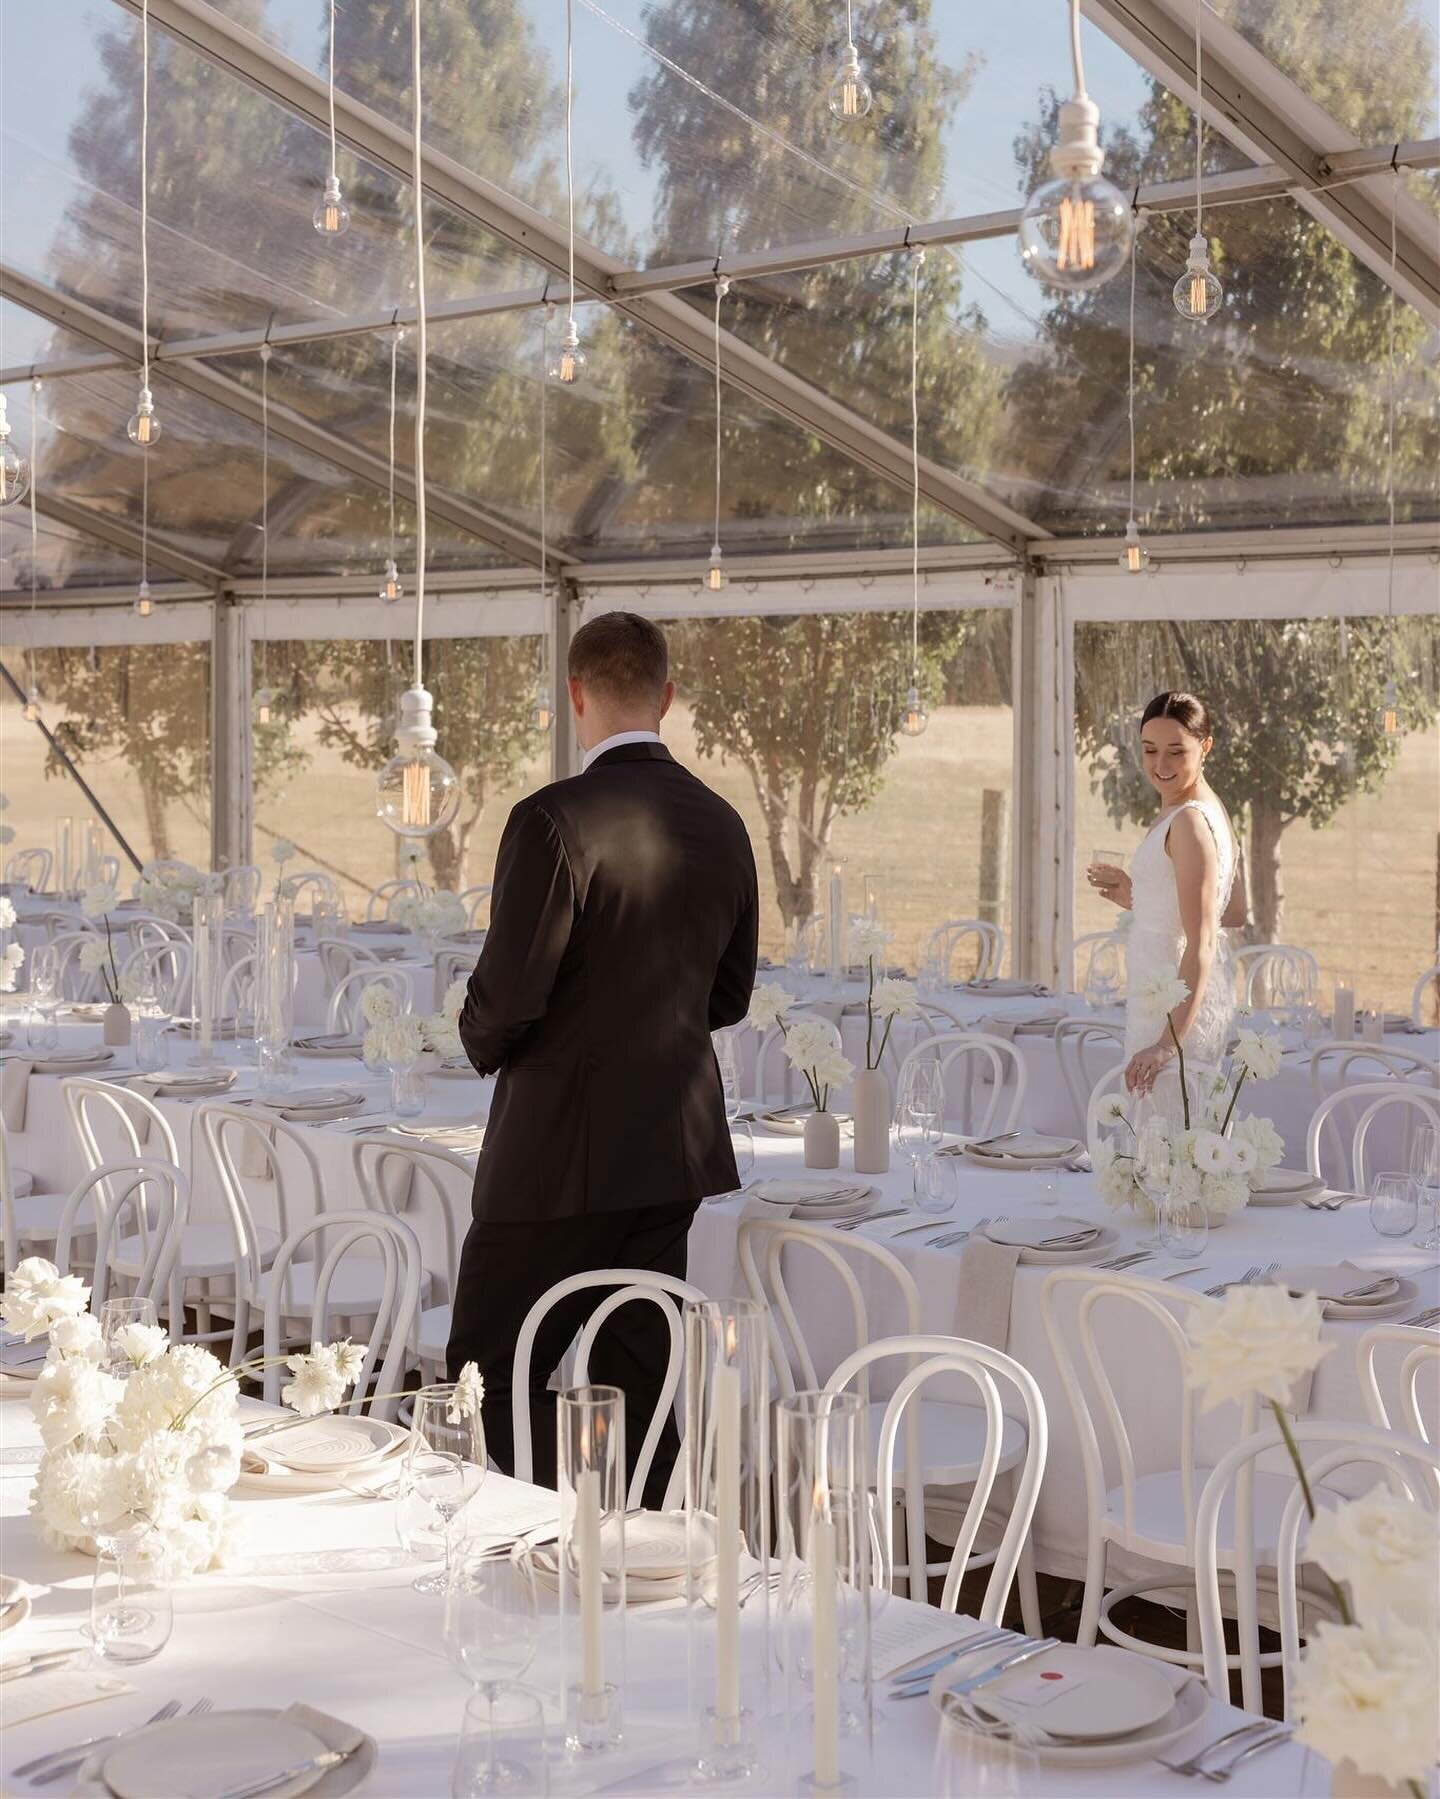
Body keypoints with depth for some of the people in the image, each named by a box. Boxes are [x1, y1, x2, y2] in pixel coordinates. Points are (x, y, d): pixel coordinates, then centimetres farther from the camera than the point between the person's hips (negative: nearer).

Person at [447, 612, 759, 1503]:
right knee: (636, 1379, 15)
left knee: (492, 1372, 4)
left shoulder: (554, 820, -17)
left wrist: (485, 1043, 4)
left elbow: (508, 994, -18)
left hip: (564, 1147, -7)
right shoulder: (721, 824, 6)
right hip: (676, 1148, 7)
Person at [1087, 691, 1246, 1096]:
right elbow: (1233, 912, 21)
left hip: (1177, 1005, -10)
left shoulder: (1188, 820, -16)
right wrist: (1135, 897, 19)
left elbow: (1202, 944, -22)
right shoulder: (1209, 807, 14)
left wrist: (1167, 1042, -27)